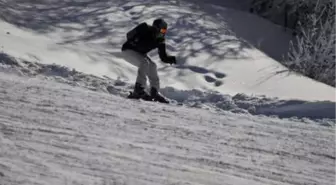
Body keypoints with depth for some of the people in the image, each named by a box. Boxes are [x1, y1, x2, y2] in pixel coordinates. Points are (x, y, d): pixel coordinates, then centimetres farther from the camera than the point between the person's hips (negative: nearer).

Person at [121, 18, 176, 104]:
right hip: (128, 50, -7)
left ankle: (155, 93, -5)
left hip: (140, 53, 7)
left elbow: (163, 57, -9)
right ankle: (139, 90, -30)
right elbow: (129, 35, -22)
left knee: (152, 66, -8)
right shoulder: (144, 29, -25)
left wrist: (171, 59, -28)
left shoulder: (160, 40, -9)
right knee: (144, 62, -28)